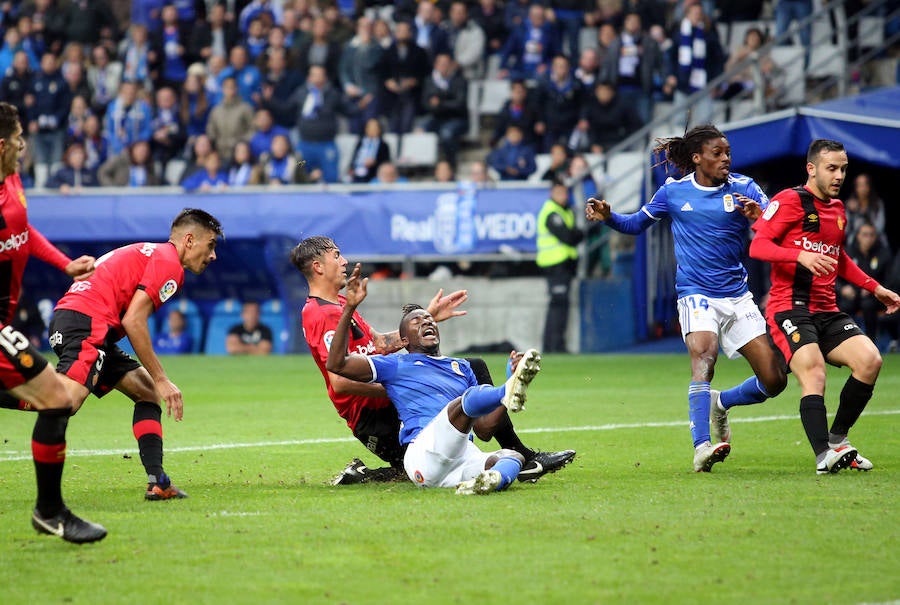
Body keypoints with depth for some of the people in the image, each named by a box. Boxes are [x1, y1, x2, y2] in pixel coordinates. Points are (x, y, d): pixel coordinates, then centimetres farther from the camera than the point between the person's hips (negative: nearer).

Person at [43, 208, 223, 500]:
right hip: (86, 322, -10)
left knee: (148, 393, 16)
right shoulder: (169, 263, -3)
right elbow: (133, 321, -12)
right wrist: (161, 379, -7)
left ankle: (157, 482, 8)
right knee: (67, 399, -29)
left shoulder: (149, 253, 28)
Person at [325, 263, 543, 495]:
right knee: (470, 399, -29)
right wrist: (349, 308, 2)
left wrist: (513, 378, 16)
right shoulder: (397, 365, 23)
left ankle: (494, 479, -59)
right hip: (422, 453, -5)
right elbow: (336, 364, 10)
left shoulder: (461, 368, 36)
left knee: (513, 457, -26)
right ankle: (510, 392, -59)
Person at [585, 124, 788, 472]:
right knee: (703, 356, -31)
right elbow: (636, 224, 18)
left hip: (738, 296, 3)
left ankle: (721, 404, 27)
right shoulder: (673, 192, 3)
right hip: (696, 295, -2)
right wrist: (608, 217, -2)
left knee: (774, 381, -2)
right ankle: (701, 447, -36)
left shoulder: (743, 188, 1)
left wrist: (759, 216, -32)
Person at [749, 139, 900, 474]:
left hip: (827, 311, 7)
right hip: (789, 307, -7)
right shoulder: (789, 201, -5)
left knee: (870, 360, -12)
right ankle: (823, 456, -32)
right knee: (813, 372, -26)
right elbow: (758, 246, -14)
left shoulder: (838, 208, 20)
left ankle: (838, 440, 2)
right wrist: (801, 255, -29)